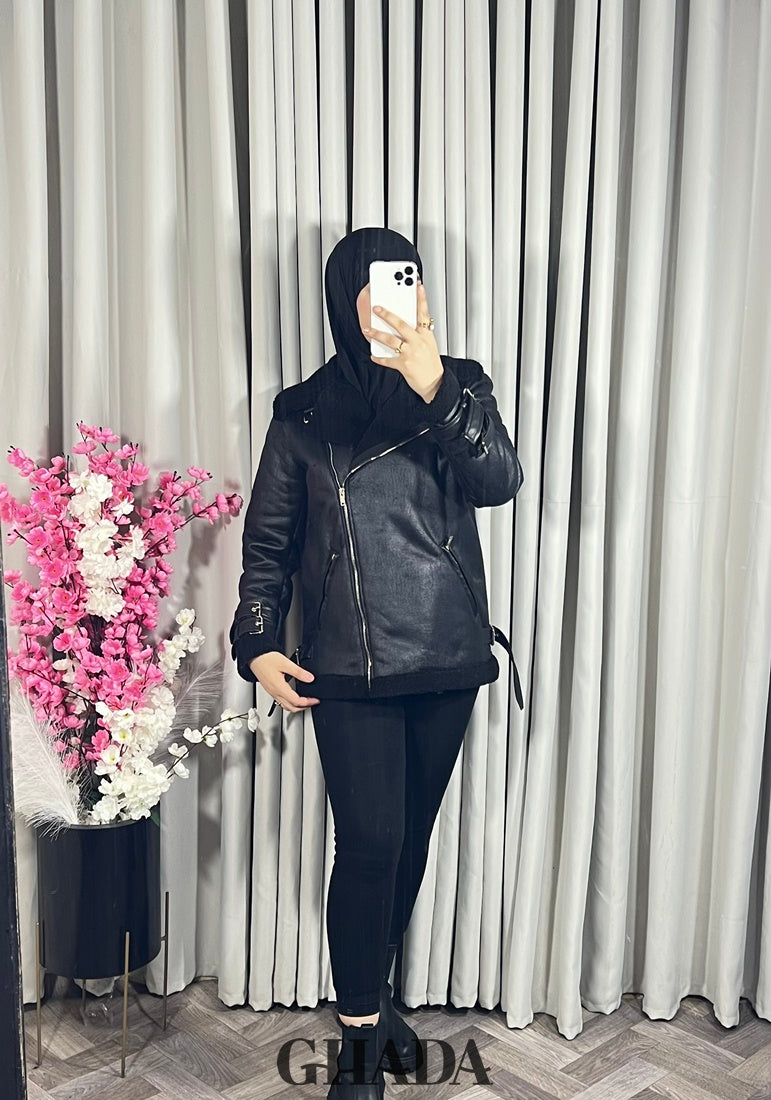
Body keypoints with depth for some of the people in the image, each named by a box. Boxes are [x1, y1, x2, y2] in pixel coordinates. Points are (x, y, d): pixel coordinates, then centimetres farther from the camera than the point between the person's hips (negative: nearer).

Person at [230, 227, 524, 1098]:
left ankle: (373, 991, 34)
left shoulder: (460, 386, 4)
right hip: (351, 666, -2)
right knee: (370, 842, -5)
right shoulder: (305, 413, 1)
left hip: (449, 659, 3)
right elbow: (268, 541, 4)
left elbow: (501, 480, -14)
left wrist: (435, 392, -25)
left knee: (412, 836, 13)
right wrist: (259, 644, -5)